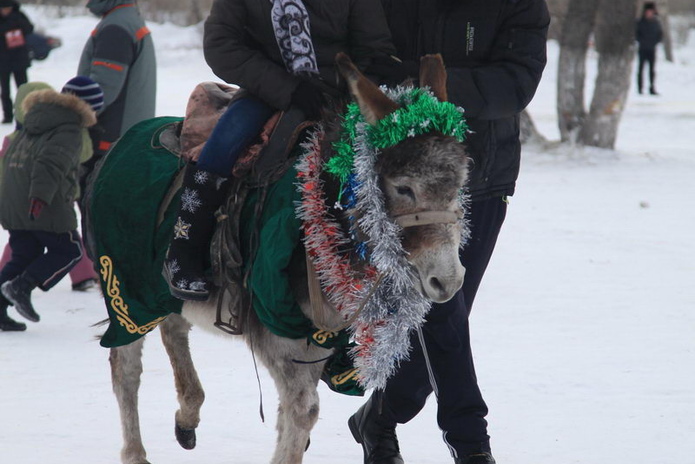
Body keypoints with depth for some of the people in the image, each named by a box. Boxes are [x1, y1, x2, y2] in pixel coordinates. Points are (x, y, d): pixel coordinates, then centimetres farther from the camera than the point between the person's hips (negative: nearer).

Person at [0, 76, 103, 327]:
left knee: (23, 255, 15)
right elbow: (52, 163, -23)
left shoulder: (32, 122, 20)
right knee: (68, 250, 6)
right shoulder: (70, 130, -8)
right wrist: (41, 196, -32)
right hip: (47, 207, -8)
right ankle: (22, 287, -11)